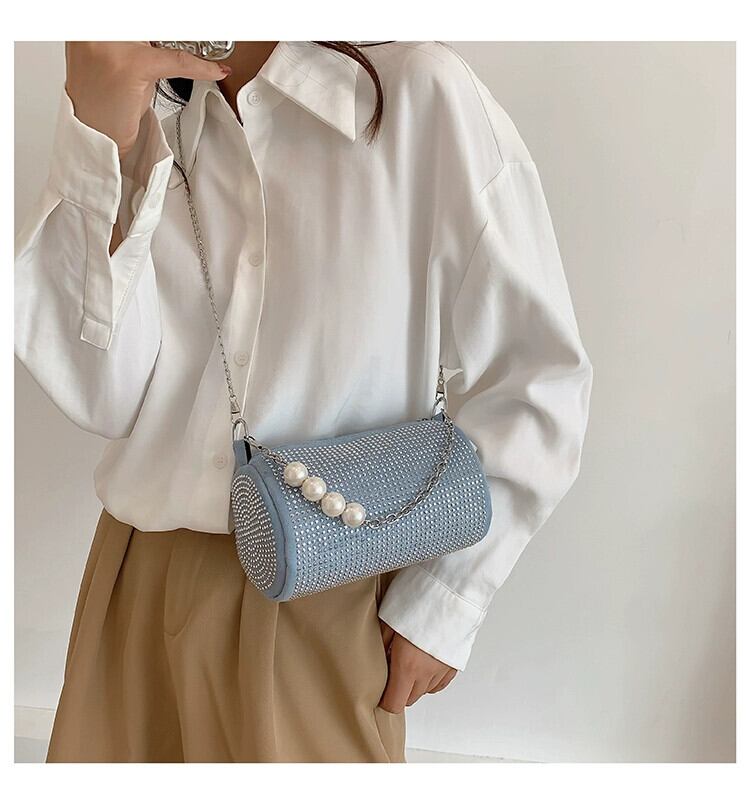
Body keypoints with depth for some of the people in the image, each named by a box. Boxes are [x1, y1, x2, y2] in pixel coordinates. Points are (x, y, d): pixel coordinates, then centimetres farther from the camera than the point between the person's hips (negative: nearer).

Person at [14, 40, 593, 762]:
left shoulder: (422, 98, -10)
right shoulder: (141, 127, 3)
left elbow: (538, 379, -10)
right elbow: (102, 396, -9)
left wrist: (441, 604, -10)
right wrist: (101, 134, -17)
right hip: (136, 588, 4)